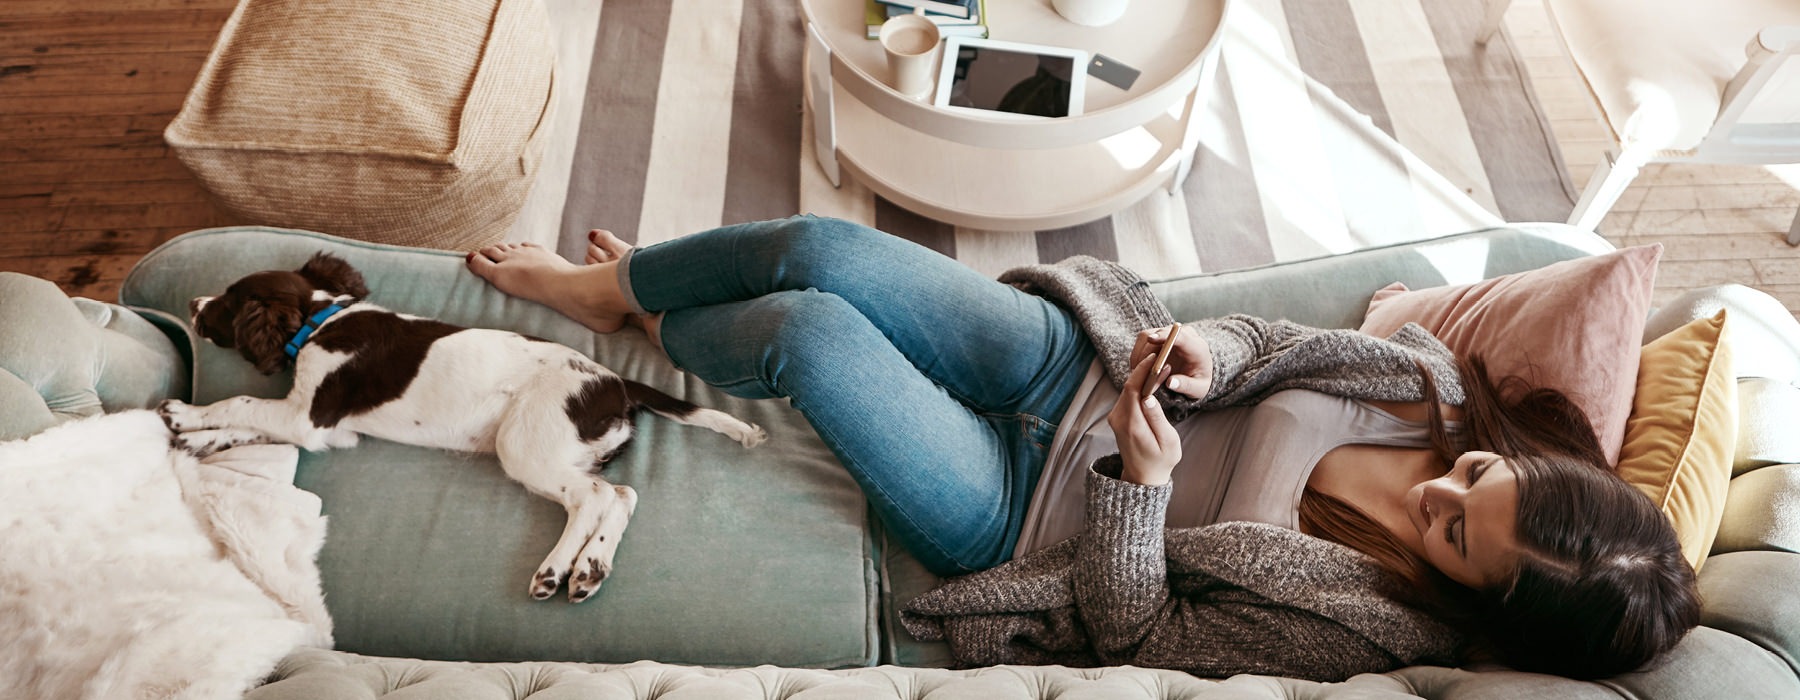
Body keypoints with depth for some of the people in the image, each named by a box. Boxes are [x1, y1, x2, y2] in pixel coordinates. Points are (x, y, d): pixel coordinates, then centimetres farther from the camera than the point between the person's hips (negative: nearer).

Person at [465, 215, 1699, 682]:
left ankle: (652, 331, 24)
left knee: (804, 331, -19)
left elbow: (1134, 629, -19)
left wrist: (1140, 480, -33)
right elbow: (1271, 340, 4)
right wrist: (1211, 354, -18)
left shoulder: (1365, 630, -20)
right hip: (1072, 360, 6)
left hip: (1027, 503, -5)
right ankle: (617, 282, 28)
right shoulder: (1434, 381, -7)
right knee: (816, 247, -8)